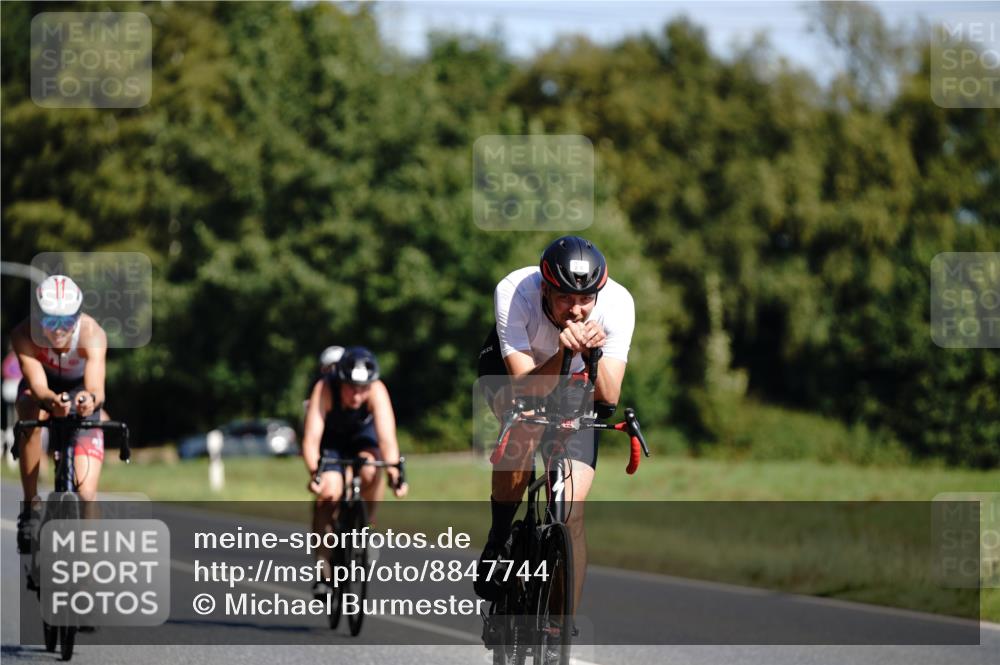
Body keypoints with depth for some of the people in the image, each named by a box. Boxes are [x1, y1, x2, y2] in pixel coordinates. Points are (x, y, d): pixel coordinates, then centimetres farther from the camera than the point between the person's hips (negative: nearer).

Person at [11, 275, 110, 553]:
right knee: (32, 417, -39)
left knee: (87, 494, -14)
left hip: (80, 392, 0)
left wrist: (91, 399, -71)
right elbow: (38, 386, -42)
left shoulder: (92, 334, -34)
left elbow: (96, 388, -47)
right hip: (42, 390, 0)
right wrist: (53, 401, -65)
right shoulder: (24, 335, -32)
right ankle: (30, 507, -25)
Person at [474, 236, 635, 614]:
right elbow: (526, 391, -39)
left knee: (571, 513, -12)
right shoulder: (513, 293, -36)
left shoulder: (617, 303, -32)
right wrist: (563, 352, -55)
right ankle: (497, 542, -18)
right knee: (527, 424, -37)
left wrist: (591, 354, -52)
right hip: (509, 368, -2)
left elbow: (608, 397, -34)